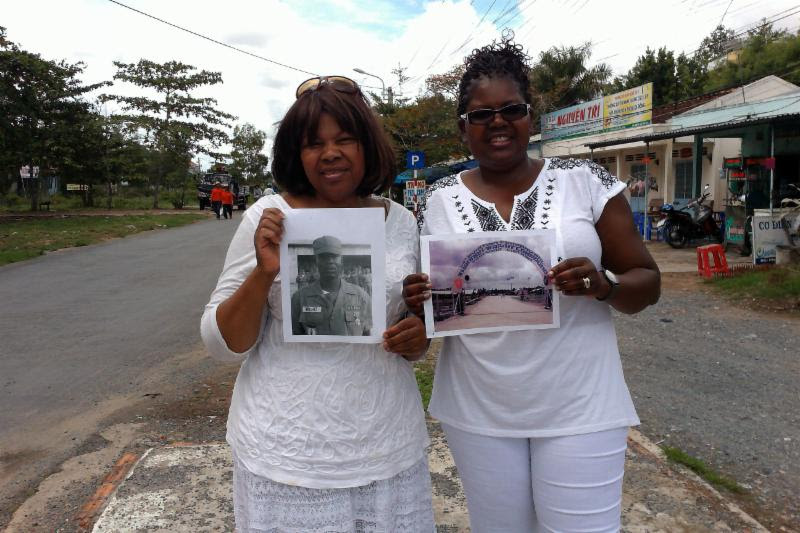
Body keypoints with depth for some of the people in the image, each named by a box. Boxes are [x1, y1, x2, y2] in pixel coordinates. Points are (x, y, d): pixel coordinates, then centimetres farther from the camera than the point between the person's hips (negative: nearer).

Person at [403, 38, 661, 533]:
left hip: (579, 409, -1)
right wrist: (419, 302, -16)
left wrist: (603, 286, -23)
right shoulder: (439, 202, -1)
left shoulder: (587, 181, -5)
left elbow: (646, 282, -2)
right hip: (477, 412, 2)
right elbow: (426, 300, 6)